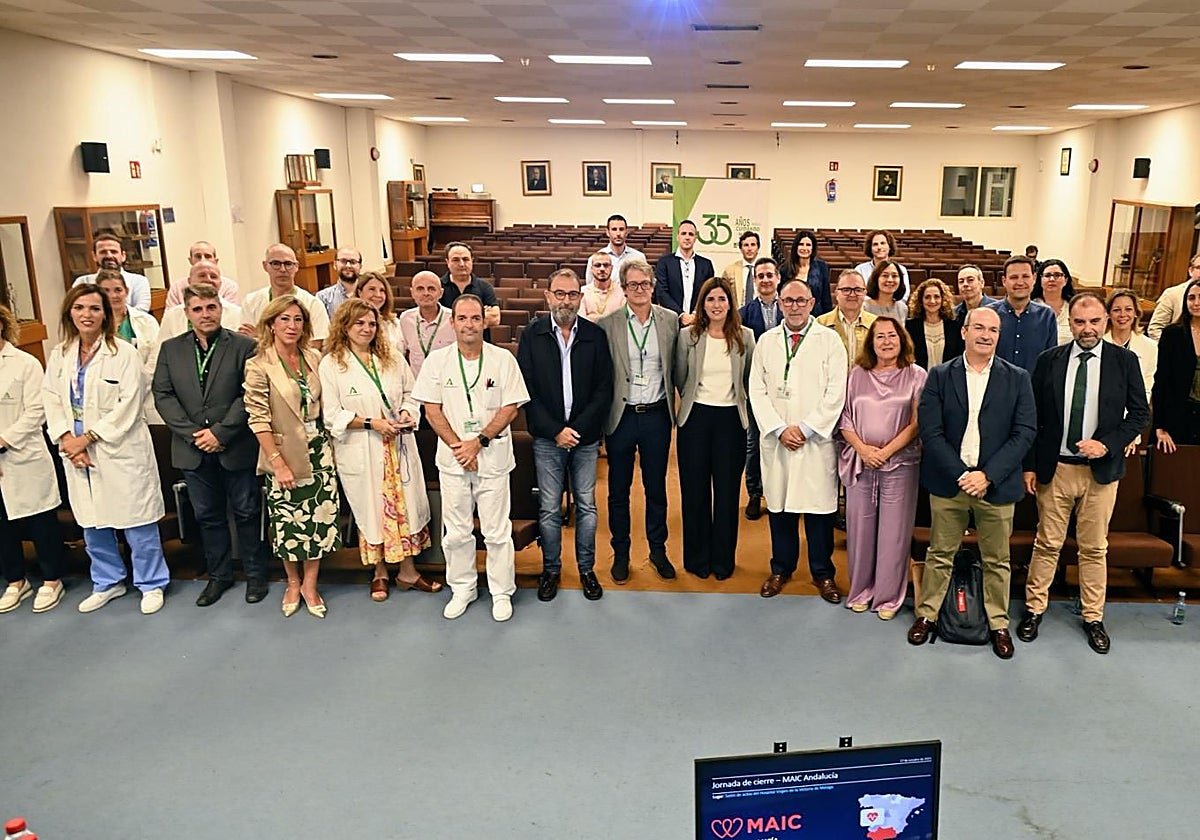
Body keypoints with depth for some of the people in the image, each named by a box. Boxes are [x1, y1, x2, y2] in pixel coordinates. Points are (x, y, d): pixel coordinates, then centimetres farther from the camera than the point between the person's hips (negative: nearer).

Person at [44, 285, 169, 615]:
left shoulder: (123, 353, -9)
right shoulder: (59, 355, 8)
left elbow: (129, 404, -14)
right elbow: (52, 401, 6)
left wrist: (87, 437, -14)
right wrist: (67, 439, -9)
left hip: (119, 450, -5)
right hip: (77, 453, 5)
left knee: (137, 522, 2)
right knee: (92, 523, 15)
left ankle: (152, 584, 17)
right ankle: (107, 583, 32)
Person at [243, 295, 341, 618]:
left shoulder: (314, 358, 3)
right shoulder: (259, 367, -10)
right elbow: (259, 419, -12)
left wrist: (328, 445, 5)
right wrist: (278, 463, -14)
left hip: (318, 449, 4)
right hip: (284, 452, -4)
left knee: (320, 516, 5)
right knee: (288, 520, 7)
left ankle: (309, 584, 22)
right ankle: (292, 583, 30)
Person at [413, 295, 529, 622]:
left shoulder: (503, 359, -4)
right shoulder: (437, 360, 0)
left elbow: (510, 409, -6)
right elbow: (432, 410, -1)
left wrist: (478, 442, -13)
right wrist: (458, 446, -10)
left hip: (493, 458, -1)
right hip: (452, 459, 2)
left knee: (497, 531, 6)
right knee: (456, 531, 11)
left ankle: (502, 592, 22)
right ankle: (462, 589, 29)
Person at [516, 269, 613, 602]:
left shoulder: (595, 335, 0)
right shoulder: (532, 335, -2)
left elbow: (604, 389, -1)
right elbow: (526, 390, -4)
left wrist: (579, 428, -11)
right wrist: (555, 431, -12)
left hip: (585, 437, 1)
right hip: (547, 438, -1)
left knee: (586, 506, 10)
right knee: (549, 509, 7)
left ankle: (587, 569, 25)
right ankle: (551, 569, 23)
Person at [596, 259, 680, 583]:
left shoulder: (670, 321, 0)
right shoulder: (607, 324, -6)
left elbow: (676, 367, 6)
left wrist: (672, 407, 5)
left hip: (657, 415, 1)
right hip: (621, 416, -1)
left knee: (656, 488, 14)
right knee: (618, 490, 11)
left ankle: (658, 550, 31)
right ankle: (620, 553, 27)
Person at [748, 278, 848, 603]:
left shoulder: (829, 340, 1)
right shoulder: (766, 341, 9)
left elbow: (836, 392, -5)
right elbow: (757, 390, 4)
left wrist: (805, 428, -11)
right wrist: (779, 429, -7)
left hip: (817, 439, -2)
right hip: (775, 439, 2)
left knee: (819, 506, 3)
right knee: (778, 504, 8)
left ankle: (823, 573, 18)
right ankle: (781, 568, 24)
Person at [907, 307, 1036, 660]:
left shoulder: (1017, 378, 1)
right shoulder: (940, 376, 0)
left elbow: (1025, 432, -5)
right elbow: (930, 430, -6)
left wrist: (987, 475, -14)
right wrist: (960, 474, -14)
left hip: (996, 484, 0)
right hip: (948, 481, 0)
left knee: (996, 560, 10)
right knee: (939, 554, 11)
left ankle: (999, 624, 25)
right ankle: (927, 614, 25)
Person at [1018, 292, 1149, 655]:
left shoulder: (1125, 360, -1)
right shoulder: (1049, 360, -1)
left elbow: (1140, 413, 2)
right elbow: (1033, 416, 2)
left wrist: (1107, 444, -14)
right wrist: (1030, 466, -1)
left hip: (1101, 469, 0)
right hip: (1054, 468, 0)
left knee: (1094, 547, 10)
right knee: (1048, 543, 8)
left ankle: (1093, 618, 24)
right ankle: (1034, 608, 23)